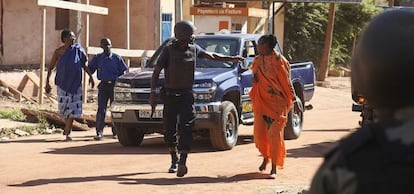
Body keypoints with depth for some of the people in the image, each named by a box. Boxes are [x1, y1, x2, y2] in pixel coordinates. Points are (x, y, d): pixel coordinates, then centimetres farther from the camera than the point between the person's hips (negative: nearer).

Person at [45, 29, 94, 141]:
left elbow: (83, 64, 14)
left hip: (75, 84, 1)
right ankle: (67, 126, 28)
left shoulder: (78, 50, 2)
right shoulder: (58, 52, -1)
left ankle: (68, 133, -1)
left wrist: (90, 76, 7)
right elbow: (51, 68, 4)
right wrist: (47, 83, -1)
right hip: (63, 83, -1)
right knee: (64, 106, 1)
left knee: (73, 108, -5)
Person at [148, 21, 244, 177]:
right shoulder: (169, 50, -4)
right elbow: (156, 72, -4)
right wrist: (153, 92, -14)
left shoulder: (194, 49, 7)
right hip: (170, 94, -1)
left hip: (186, 94, 1)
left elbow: (211, 56, 24)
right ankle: (174, 160, 24)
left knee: (186, 128, -14)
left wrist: (231, 59, 26)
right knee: (169, 129, 6)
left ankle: (182, 161, -21)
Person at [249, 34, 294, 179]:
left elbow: (286, 82, -7)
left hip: (276, 102, -6)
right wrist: (254, 79, -1)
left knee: (274, 134, -6)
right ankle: (265, 157, 33)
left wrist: (292, 99, -7)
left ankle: (274, 168, 1)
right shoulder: (258, 60, 9)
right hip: (261, 101, 6)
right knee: (259, 132, 7)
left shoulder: (279, 61, -9)